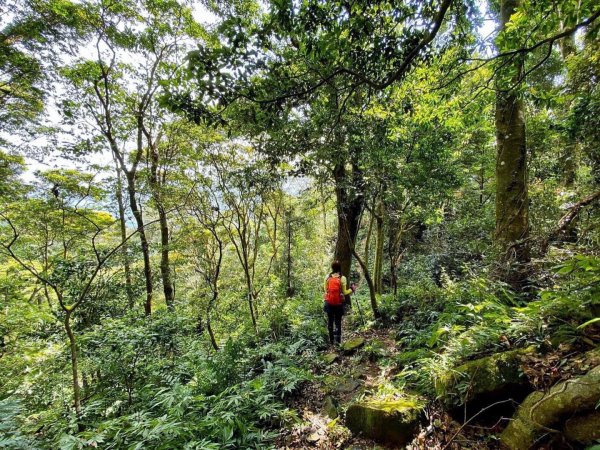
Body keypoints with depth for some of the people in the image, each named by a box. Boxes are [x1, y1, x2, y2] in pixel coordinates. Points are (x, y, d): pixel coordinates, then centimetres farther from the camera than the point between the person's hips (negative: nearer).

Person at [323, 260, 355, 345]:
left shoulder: (327, 277, -3)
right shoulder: (342, 278, -11)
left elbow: (326, 290, 2)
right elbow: (344, 292, -7)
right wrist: (352, 289, 8)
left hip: (329, 303, 2)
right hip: (339, 303, -2)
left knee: (330, 321, 14)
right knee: (338, 321, 9)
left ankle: (331, 340, 21)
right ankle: (337, 340, 6)